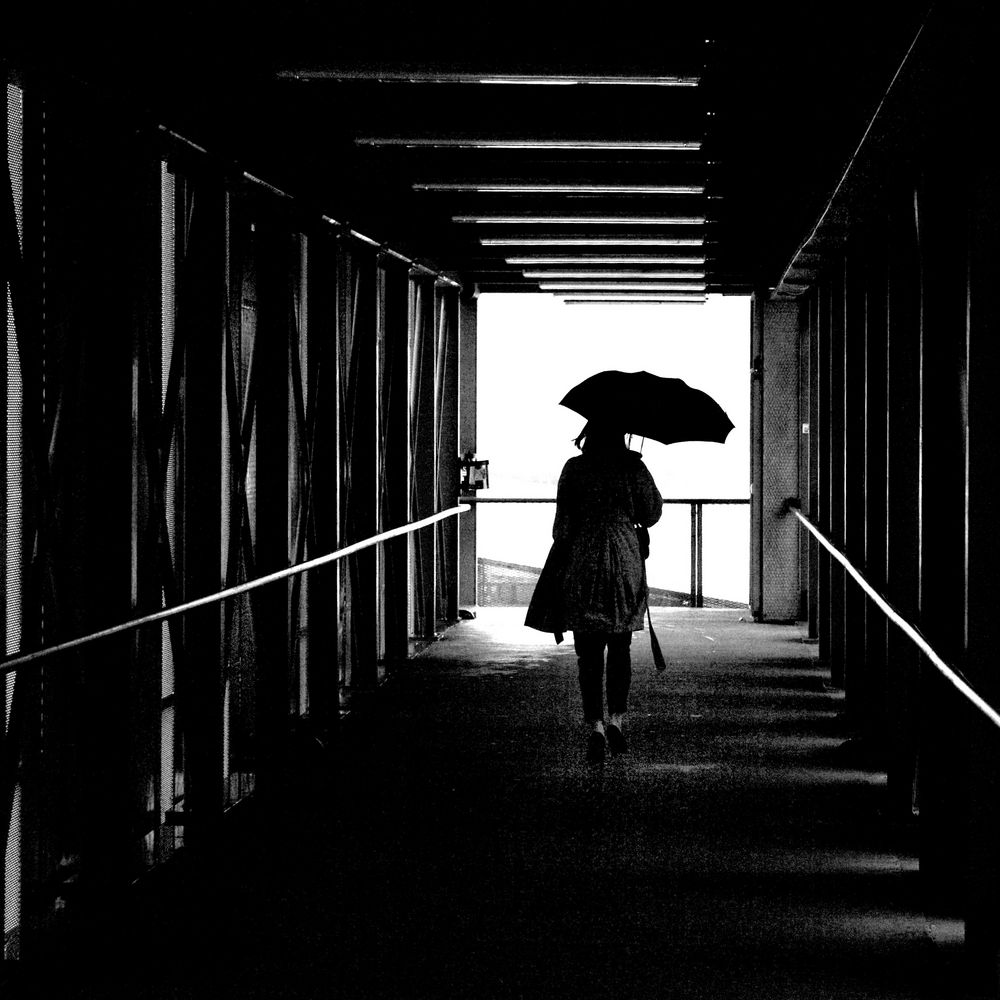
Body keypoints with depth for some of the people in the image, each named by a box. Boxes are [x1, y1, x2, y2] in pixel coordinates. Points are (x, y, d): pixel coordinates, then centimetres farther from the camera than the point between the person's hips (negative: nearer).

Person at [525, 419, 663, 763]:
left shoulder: (574, 468, -3)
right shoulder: (633, 467, -2)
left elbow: (563, 525, -2)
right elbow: (651, 515, 5)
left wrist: (559, 568, 8)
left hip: (583, 564, -1)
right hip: (625, 562, 1)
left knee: (589, 652, 2)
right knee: (620, 647, 15)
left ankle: (596, 727, -8)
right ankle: (616, 719, 5)